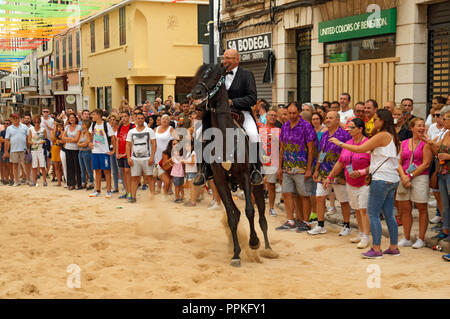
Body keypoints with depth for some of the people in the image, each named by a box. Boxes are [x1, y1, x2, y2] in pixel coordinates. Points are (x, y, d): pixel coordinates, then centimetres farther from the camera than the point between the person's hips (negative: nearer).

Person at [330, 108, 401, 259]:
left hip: (381, 179, -9)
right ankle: (394, 247, 14)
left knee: (373, 214, -5)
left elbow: (360, 149, -13)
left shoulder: (382, 135, -12)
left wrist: (340, 143, -5)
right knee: (389, 215, 12)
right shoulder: (392, 136, 15)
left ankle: (376, 249, -6)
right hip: (392, 180, 9)